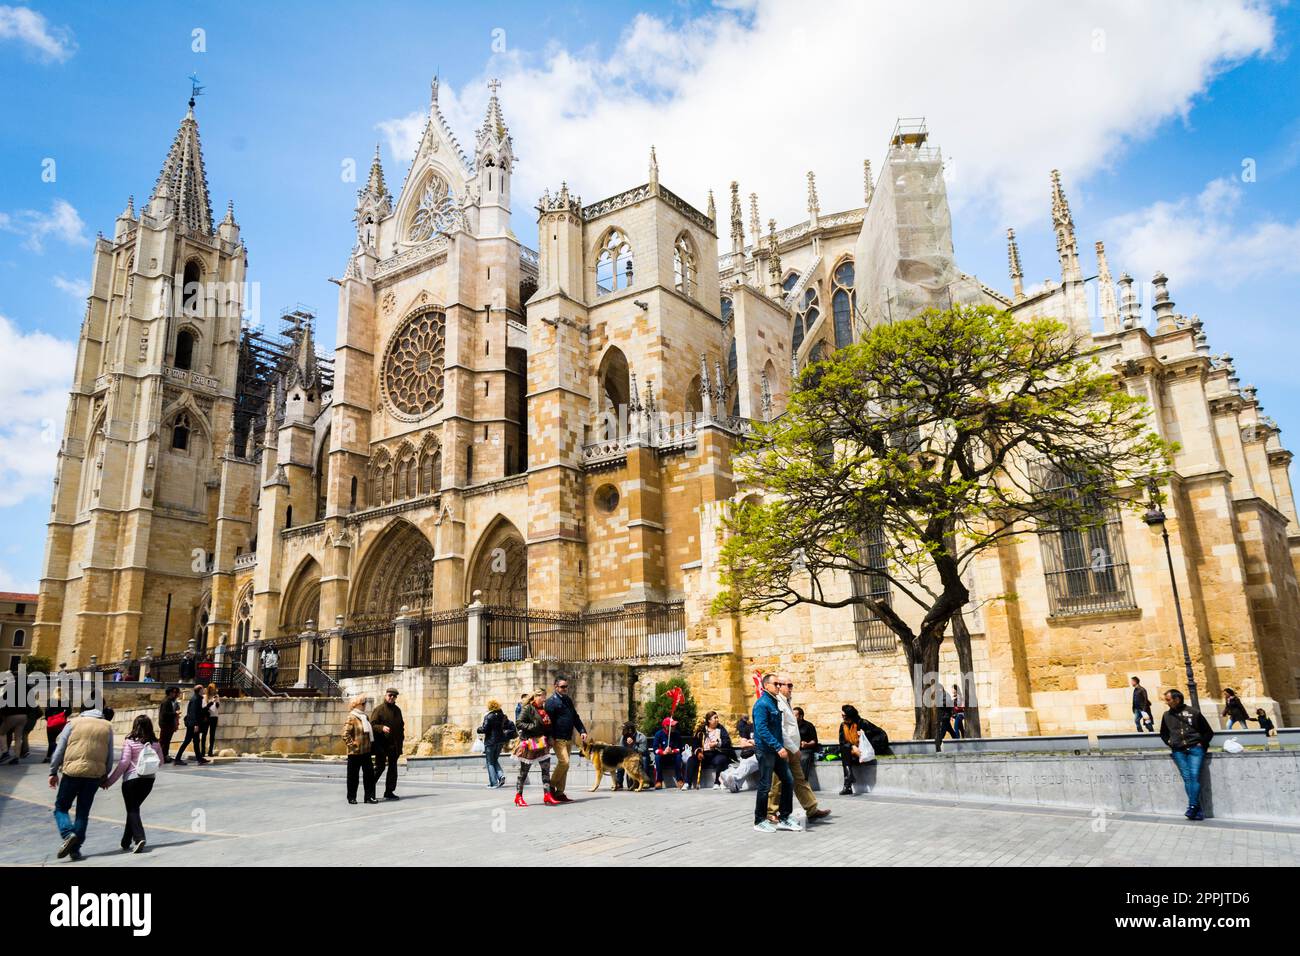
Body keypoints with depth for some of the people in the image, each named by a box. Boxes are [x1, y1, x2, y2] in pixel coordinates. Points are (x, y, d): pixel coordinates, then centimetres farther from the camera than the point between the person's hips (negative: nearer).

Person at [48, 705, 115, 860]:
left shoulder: (74, 723, 6)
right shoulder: (108, 727, 11)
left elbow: (59, 749, 2)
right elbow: (110, 756, 11)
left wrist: (53, 772, 10)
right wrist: (105, 776, 22)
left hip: (72, 771, -2)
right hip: (95, 774, 2)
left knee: (61, 807, 12)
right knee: (83, 812, 12)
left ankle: (68, 834, -12)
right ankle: (75, 848, 10)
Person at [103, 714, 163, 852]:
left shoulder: (130, 742, -9)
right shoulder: (155, 743, 3)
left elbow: (124, 763, -13)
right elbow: (160, 762, 11)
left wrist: (109, 781, -6)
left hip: (131, 779, -4)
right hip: (149, 780, 4)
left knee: (132, 810, 0)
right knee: (134, 808, 19)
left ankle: (139, 838, -19)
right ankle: (126, 841, 23)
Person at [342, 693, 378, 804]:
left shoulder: (365, 717, 14)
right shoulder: (351, 718, -10)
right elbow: (345, 734, -17)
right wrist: (353, 745, -18)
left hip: (366, 751, 7)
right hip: (355, 752, -7)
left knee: (369, 773, 3)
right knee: (353, 775, 4)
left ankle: (369, 796, 8)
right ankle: (351, 797, 16)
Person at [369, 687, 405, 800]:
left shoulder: (397, 710, 15)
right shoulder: (378, 710, -4)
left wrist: (402, 737, 14)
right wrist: (382, 728, -27)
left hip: (394, 745, 7)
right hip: (382, 745, -6)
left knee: (393, 768, 8)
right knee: (379, 767, -8)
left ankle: (389, 791, 15)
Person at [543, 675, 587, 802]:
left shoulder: (568, 700, 17)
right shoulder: (551, 701, -7)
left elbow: (575, 717, 21)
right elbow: (548, 720, -13)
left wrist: (582, 730, 9)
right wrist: (550, 737, -18)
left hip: (568, 738, 8)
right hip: (558, 738, -8)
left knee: (564, 764, 8)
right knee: (564, 762, -17)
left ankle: (559, 793, 14)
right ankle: (551, 786, 1)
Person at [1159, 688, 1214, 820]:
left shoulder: (1194, 713, 2)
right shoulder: (1167, 715, 13)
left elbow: (1209, 731, 10)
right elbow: (1163, 734, 27)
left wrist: (1201, 743, 1)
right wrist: (1170, 743, 13)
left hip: (1195, 749, -3)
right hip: (1178, 751, 3)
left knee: (1194, 776, -15)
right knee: (1187, 778, -6)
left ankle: (1192, 806, -15)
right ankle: (1198, 810, -6)